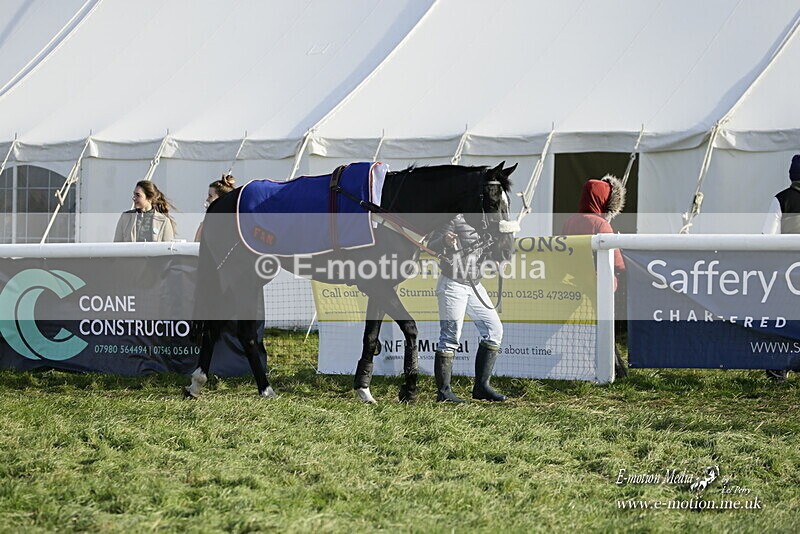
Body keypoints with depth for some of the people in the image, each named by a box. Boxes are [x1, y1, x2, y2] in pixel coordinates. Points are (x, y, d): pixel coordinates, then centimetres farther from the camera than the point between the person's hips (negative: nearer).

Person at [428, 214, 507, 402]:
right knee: (450, 337, -7)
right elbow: (431, 246, -13)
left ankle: (481, 387, 12)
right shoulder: (454, 216, -11)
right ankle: (443, 392, 0)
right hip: (453, 283, -8)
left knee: (494, 329, 6)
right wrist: (444, 241, -34)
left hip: (474, 284, 8)